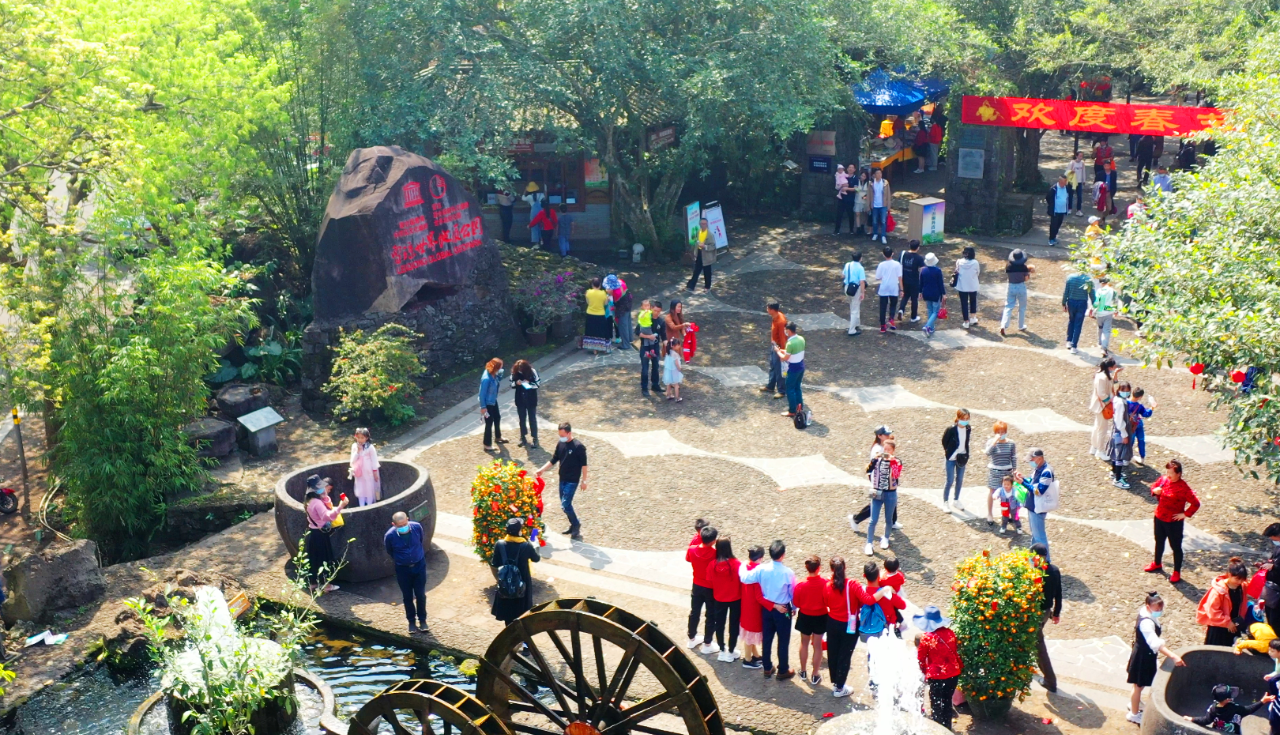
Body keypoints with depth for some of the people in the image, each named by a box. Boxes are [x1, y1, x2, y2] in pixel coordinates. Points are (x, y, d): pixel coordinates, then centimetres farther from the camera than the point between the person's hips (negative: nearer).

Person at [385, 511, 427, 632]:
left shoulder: (417, 527, -21)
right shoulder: (389, 536, -25)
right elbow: (390, 552, -2)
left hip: (419, 565, 1)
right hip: (403, 569, -1)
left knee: (420, 595, 9)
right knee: (407, 597, 12)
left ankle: (422, 620, 29)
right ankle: (411, 621, 31)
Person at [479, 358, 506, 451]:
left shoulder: (494, 374, -11)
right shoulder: (486, 379, -34)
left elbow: (498, 383, 8)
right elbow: (482, 393, -26)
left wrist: (500, 375, -13)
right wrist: (483, 407, -20)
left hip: (493, 401, 9)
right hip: (487, 403, -9)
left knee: (497, 418, 26)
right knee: (489, 423, 5)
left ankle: (498, 437, 49)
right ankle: (487, 445, 21)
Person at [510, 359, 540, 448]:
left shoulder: (532, 372, -17)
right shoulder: (514, 372, -11)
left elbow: (537, 384, -10)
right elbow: (512, 385, -1)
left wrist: (529, 383, -27)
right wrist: (516, 383, -23)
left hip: (531, 400, -2)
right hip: (520, 400, 2)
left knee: (532, 419, 7)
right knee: (522, 419, 15)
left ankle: (535, 438, 18)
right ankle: (523, 437, 30)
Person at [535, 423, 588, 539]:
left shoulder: (578, 446, -15)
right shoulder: (560, 444, 3)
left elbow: (584, 464, -11)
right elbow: (553, 460, 12)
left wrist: (584, 480, -10)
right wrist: (542, 469, 4)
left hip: (572, 480, -7)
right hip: (562, 479, 7)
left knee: (565, 505, -11)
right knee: (566, 505, 12)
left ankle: (576, 526, 7)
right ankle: (574, 526, 28)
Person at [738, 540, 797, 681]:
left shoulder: (762, 569, -15)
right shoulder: (788, 573, -21)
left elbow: (744, 578, -9)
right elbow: (793, 593, -10)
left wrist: (743, 566, 11)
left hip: (767, 608, 4)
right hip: (783, 610, -4)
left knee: (767, 639, 16)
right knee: (783, 641, 10)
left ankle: (767, 668, 28)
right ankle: (782, 671, 20)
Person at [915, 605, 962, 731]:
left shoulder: (926, 637, -16)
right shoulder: (950, 633, -5)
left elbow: (921, 658, -5)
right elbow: (956, 652, 8)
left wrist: (924, 671, 13)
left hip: (936, 676, -4)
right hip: (953, 674, 4)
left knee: (936, 705, 11)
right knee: (947, 702, 21)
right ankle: (947, 728, 33)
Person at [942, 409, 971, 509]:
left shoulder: (967, 429, -4)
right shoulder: (951, 429, -20)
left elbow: (966, 443, 9)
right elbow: (944, 441, -7)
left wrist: (966, 456, 7)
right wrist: (948, 453, 0)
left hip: (961, 458, 5)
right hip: (951, 458, -5)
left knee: (960, 480, 13)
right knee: (949, 481, -1)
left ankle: (956, 501, 29)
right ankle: (945, 503, 12)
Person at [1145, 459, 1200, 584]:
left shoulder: (1183, 488, -25)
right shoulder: (1163, 479, -6)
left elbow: (1196, 503, -25)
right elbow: (1154, 486, 13)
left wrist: (1185, 514, -20)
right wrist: (1155, 490, -10)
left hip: (1174, 522, -7)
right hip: (1159, 517, 7)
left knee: (1176, 547, 7)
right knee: (1159, 541, 25)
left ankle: (1177, 572, 22)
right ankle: (1157, 564, 46)